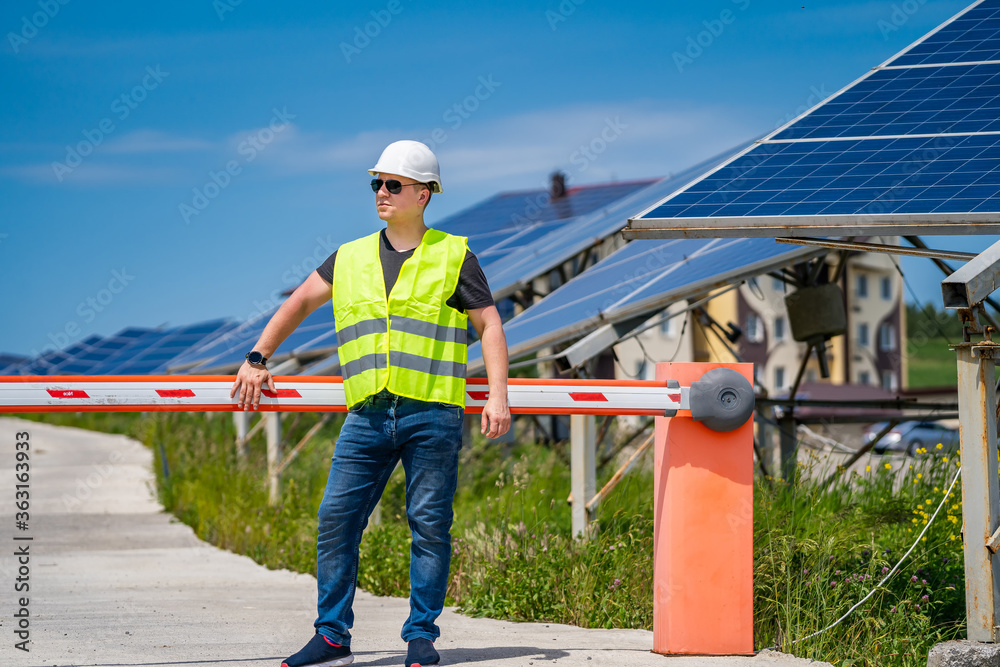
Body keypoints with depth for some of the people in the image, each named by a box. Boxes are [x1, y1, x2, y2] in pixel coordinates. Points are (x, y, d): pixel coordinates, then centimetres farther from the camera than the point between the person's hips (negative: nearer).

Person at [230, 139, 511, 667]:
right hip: (367, 415, 3)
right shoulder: (350, 259, 15)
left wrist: (497, 396, -6)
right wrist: (257, 360, 14)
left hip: (432, 414, -3)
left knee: (429, 524, -2)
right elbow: (298, 304, 23)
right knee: (336, 518, -3)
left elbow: (489, 325, 5)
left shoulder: (453, 256, 6)